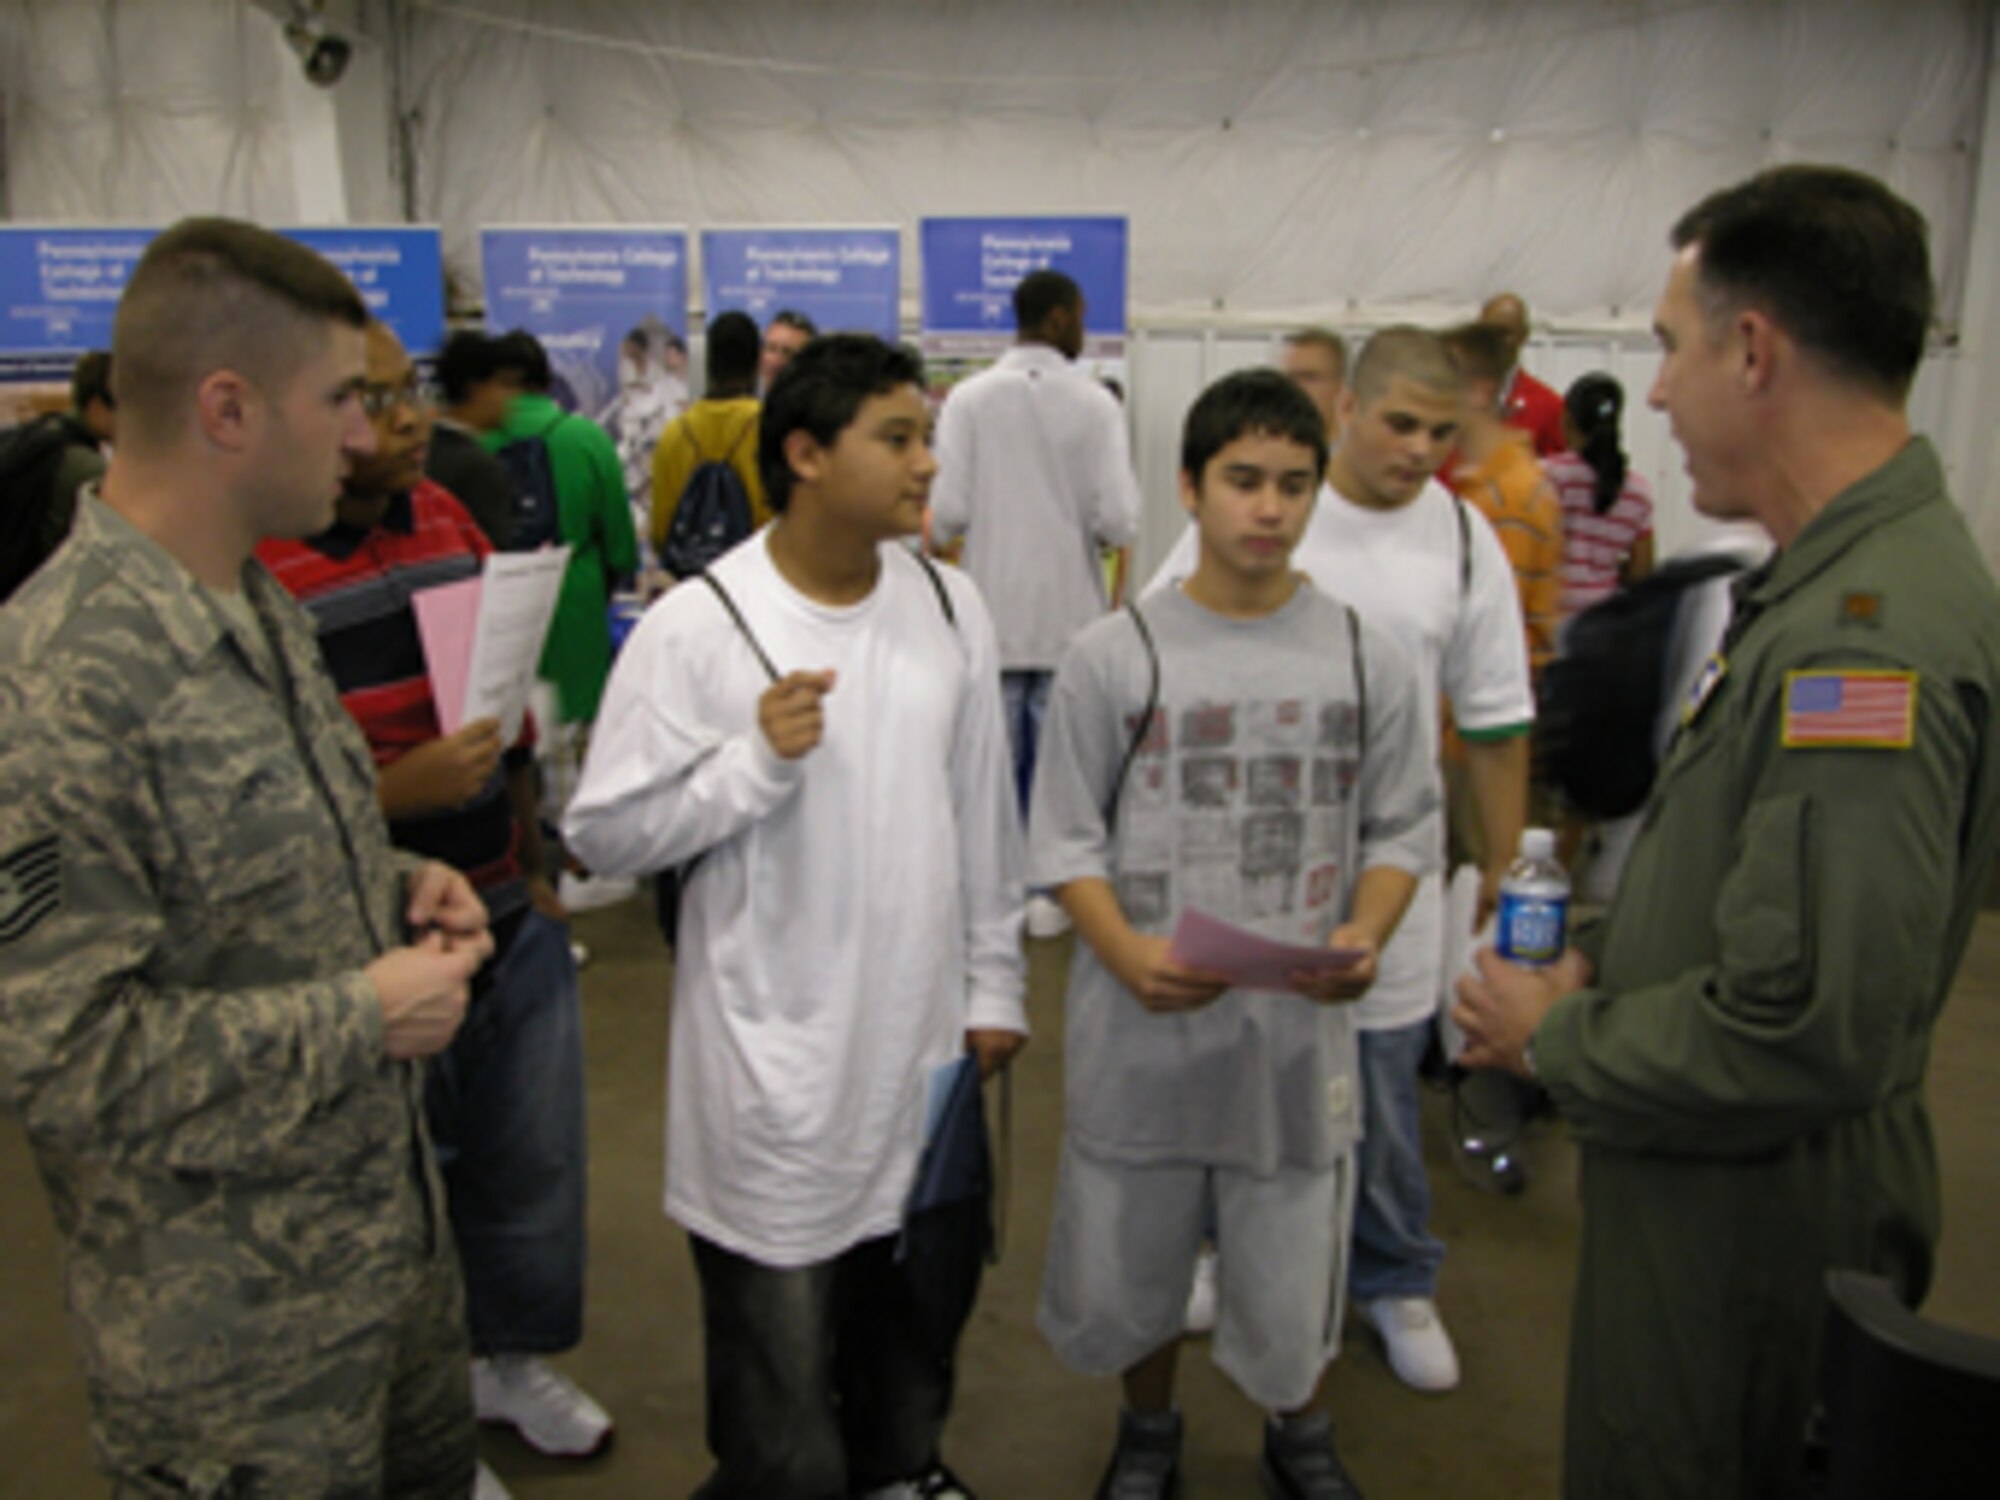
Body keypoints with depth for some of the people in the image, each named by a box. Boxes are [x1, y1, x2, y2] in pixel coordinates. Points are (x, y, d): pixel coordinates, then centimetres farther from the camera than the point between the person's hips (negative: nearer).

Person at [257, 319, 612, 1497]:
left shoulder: (447, 518, 2)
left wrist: (535, 867, 15)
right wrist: (397, 791, -28)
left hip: (512, 923, 6)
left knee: (535, 1157, 21)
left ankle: (519, 1356, 48)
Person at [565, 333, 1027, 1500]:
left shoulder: (951, 605, 0)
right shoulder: (697, 628, -15)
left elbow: (987, 817, 8)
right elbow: (606, 832, -12)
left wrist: (995, 985, 9)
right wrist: (757, 759, -24)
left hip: (926, 1042, 5)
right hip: (777, 1064, -5)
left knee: (916, 1299, 23)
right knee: (780, 1347, 9)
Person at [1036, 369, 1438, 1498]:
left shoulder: (1370, 661, 0)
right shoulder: (1114, 656, -5)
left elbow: (1403, 828, 4)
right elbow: (1067, 838, -2)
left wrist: (1366, 934, -15)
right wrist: (1127, 954, -18)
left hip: (1299, 1028, 1)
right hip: (1144, 1028, 0)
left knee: (1293, 1278, 13)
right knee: (1126, 1265, 16)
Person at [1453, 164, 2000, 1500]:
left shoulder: (1869, 630, -29)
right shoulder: (1846, 574, 5)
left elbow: (1807, 1029, -32)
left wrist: (1554, 1040, -17)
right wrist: (1605, 953, 5)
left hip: (1758, 1218, -9)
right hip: (1709, 1184, 9)